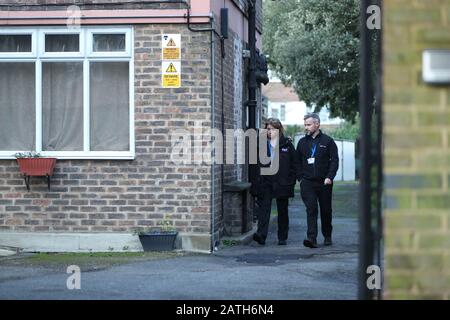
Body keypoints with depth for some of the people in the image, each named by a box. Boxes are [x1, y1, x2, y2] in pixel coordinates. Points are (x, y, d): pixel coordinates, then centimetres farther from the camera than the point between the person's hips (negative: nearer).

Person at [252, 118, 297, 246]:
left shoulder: (287, 144, 3)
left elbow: (293, 164, 3)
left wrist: (291, 181, -4)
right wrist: (257, 180, -3)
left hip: (282, 183, 0)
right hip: (265, 182, 0)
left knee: (282, 211, 8)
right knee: (263, 207, -13)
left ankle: (282, 237, 17)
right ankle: (261, 235, -23)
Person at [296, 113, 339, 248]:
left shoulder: (328, 141, 2)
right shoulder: (302, 142, 11)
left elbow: (334, 160, -2)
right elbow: (297, 162, 15)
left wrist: (329, 177, -12)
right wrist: (300, 178, 5)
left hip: (324, 182, -1)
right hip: (307, 183, 1)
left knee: (326, 211, 9)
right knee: (311, 209, -11)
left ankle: (327, 237, 25)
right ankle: (311, 238, -18)